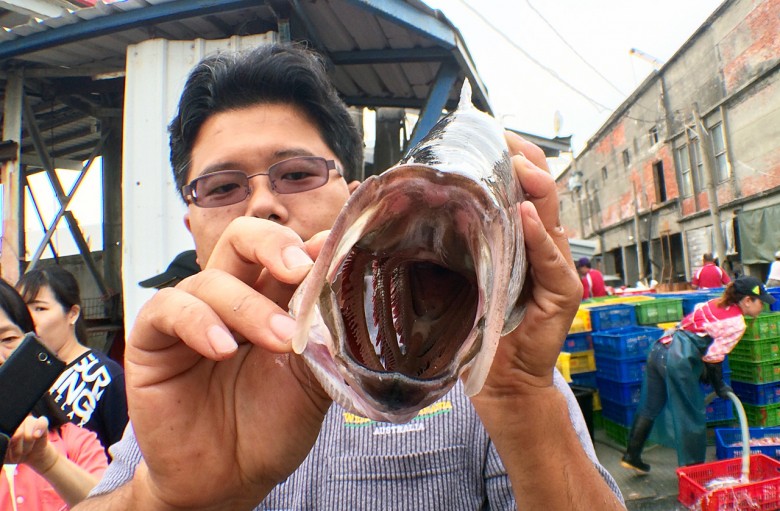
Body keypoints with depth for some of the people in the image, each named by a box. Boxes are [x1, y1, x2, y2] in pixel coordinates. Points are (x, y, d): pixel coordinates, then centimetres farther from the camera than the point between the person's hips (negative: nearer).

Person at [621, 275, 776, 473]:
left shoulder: (715, 302, 16)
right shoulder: (737, 324, -6)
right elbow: (713, 358, -9)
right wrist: (719, 386, 8)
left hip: (659, 348, 8)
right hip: (678, 361, -8)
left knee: (648, 408, 17)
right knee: (692, 418, 9)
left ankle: (631, 455, 26)